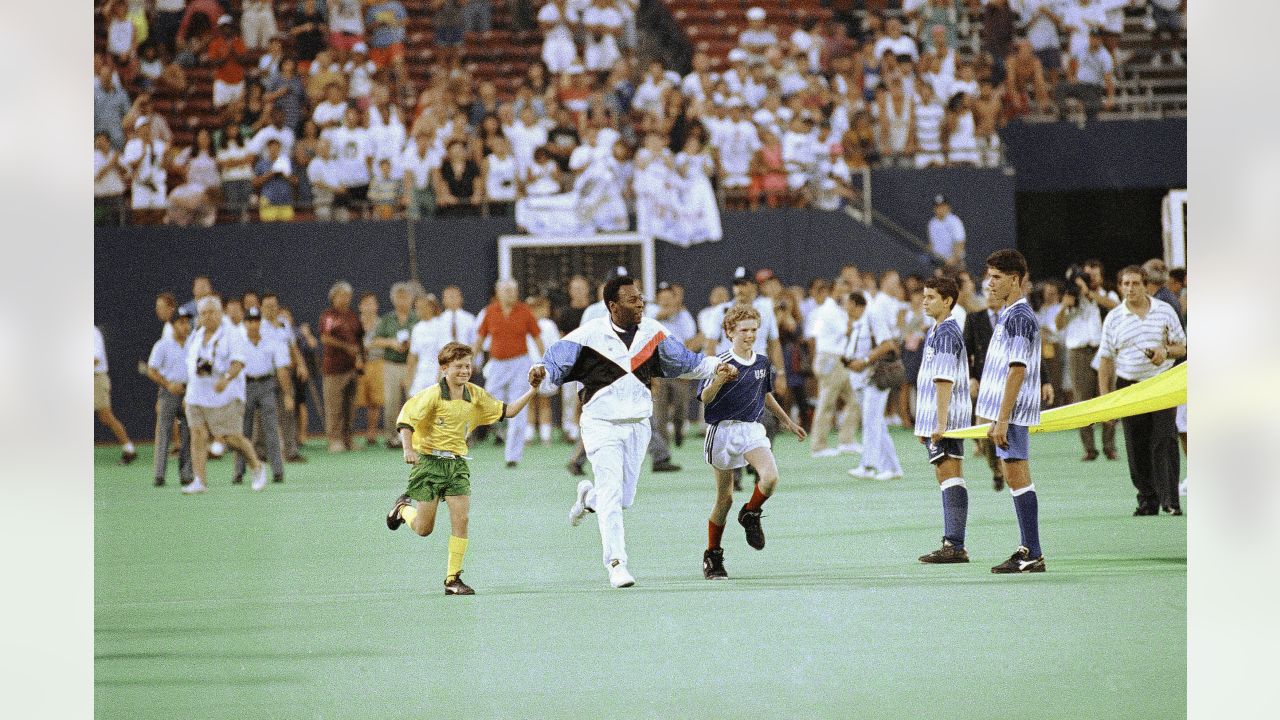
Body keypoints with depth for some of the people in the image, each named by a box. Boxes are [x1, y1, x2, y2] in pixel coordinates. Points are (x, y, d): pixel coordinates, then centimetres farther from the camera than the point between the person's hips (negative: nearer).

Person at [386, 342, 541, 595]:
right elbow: (405, 419, -16)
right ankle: (403, 507, 36)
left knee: (461, 519, -11)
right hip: (429, 462, -4)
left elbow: (507, 411, 12)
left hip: (457, 463, 4)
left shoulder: (475, 395, 5)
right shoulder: (433, 395, -12)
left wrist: (532, 390, 2)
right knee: (424, 529, 1)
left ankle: (453, 579, -2)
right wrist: (408, 449, -31)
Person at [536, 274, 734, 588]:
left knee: (624, 498, 7)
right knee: (611, 494, -13)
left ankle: (588, 497, 40)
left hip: (638, 423, 5)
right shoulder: (589, 335, -12)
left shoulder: (651, 332, 3)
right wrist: (541, 370, -32)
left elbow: (682, 361, 17)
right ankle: (616, 563, -8)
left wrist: (715, 365, 8)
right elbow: (556, 362, -10)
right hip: (601, 424, -5)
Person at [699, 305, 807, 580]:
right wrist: (720, 380, -38)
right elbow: (705, 399, -20)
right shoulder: (723, 362, -10)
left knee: (770, 477, -23)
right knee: (724, 498, 2)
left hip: (752, 430, 4)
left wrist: (788, 421, 32)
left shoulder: (763, 364, 8)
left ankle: (750, 515, 7)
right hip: (723, 431, -4)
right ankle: (712, 556, 18)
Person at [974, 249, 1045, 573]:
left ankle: (1033, 555, -8)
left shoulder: (1019, 318, -15)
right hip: (1005, 413, 10)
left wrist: (1002, 420, -22)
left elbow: (1017, 371, -20)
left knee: (1018, 478, -9)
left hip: (1013, 413, -10)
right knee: (1016, 479, 12)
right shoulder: (1008, 315, 16)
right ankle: (1027, 549, 17)